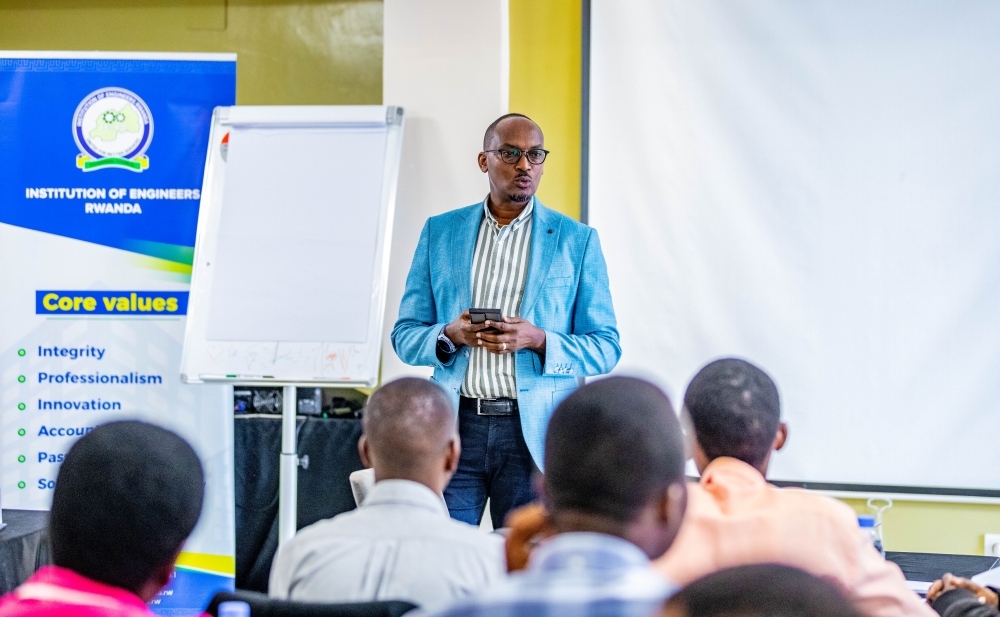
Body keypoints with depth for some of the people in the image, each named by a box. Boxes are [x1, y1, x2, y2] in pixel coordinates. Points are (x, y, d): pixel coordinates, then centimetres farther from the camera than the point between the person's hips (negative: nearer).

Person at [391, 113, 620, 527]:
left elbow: (605, 349, 4)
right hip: (455, 426, 1)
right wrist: (450, 335, -11)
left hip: (535, 432, -1)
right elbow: (404, 337, 11)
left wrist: (538, 340, -14)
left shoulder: (577, 240, 6)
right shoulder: (440, 232, 11)